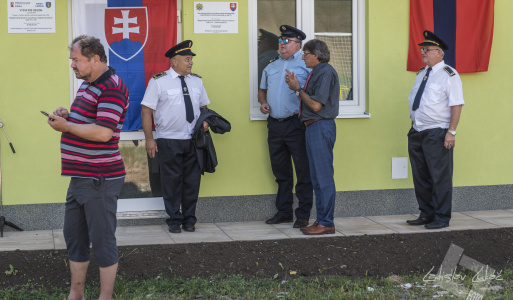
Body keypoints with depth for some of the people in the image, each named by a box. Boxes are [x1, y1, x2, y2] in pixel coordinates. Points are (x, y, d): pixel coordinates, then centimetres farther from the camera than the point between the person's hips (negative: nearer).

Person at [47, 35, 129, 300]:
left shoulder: (112, 88, -18)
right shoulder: (87, 84, 14)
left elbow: (103, 132, -27)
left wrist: (65, 126, -16)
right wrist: (67, 116, 6)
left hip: (99, 179, -10)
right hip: (80, 177, 10)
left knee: (102, 241, 0)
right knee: (74, 237, 16)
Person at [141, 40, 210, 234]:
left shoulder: (196, 81, 12)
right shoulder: (158, 81, -4)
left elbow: (204, 105, 23)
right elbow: (146, 110, -5)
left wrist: (205, 120, 0)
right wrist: (149, 138, -11)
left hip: (193, 140, 4)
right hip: (169, 141, -4)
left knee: (192, 181, 7)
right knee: (171, 182, 2)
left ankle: (189, 219, 20)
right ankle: (174, 220, 14)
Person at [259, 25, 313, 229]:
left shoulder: (306, 64, -2)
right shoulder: (272, 66, 18)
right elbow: (263, 89, 27)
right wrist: (263, 102, 9)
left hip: (296, 124, -6)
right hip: (275, 124, 6)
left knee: (303, 170, -2)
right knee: (280, 171, 13)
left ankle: (303, 215, 4)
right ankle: (283, 212, 23)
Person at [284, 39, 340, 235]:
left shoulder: (325, 72, -13)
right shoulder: (317, 72, 18)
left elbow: (316, 105, -19)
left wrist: (297, 89, -8)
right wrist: (295, 86, 5)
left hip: (321, 127, -11)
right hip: (313, 128, 11)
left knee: (323, 177, -7)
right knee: (317, 178, 13)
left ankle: (326, 223, -2)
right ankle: (321, 220, 19)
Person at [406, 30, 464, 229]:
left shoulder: (449, 75, -8)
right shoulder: (421, 74, 15)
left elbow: (456, 105, -13)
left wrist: (451, 132, -20)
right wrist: (414, 125, 17)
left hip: (437, 134, -8)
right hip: (417, 133, 8)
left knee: (440, 177, -2)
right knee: (420, 176, 12)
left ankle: (441, 218, 6)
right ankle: (426, 214, 22)